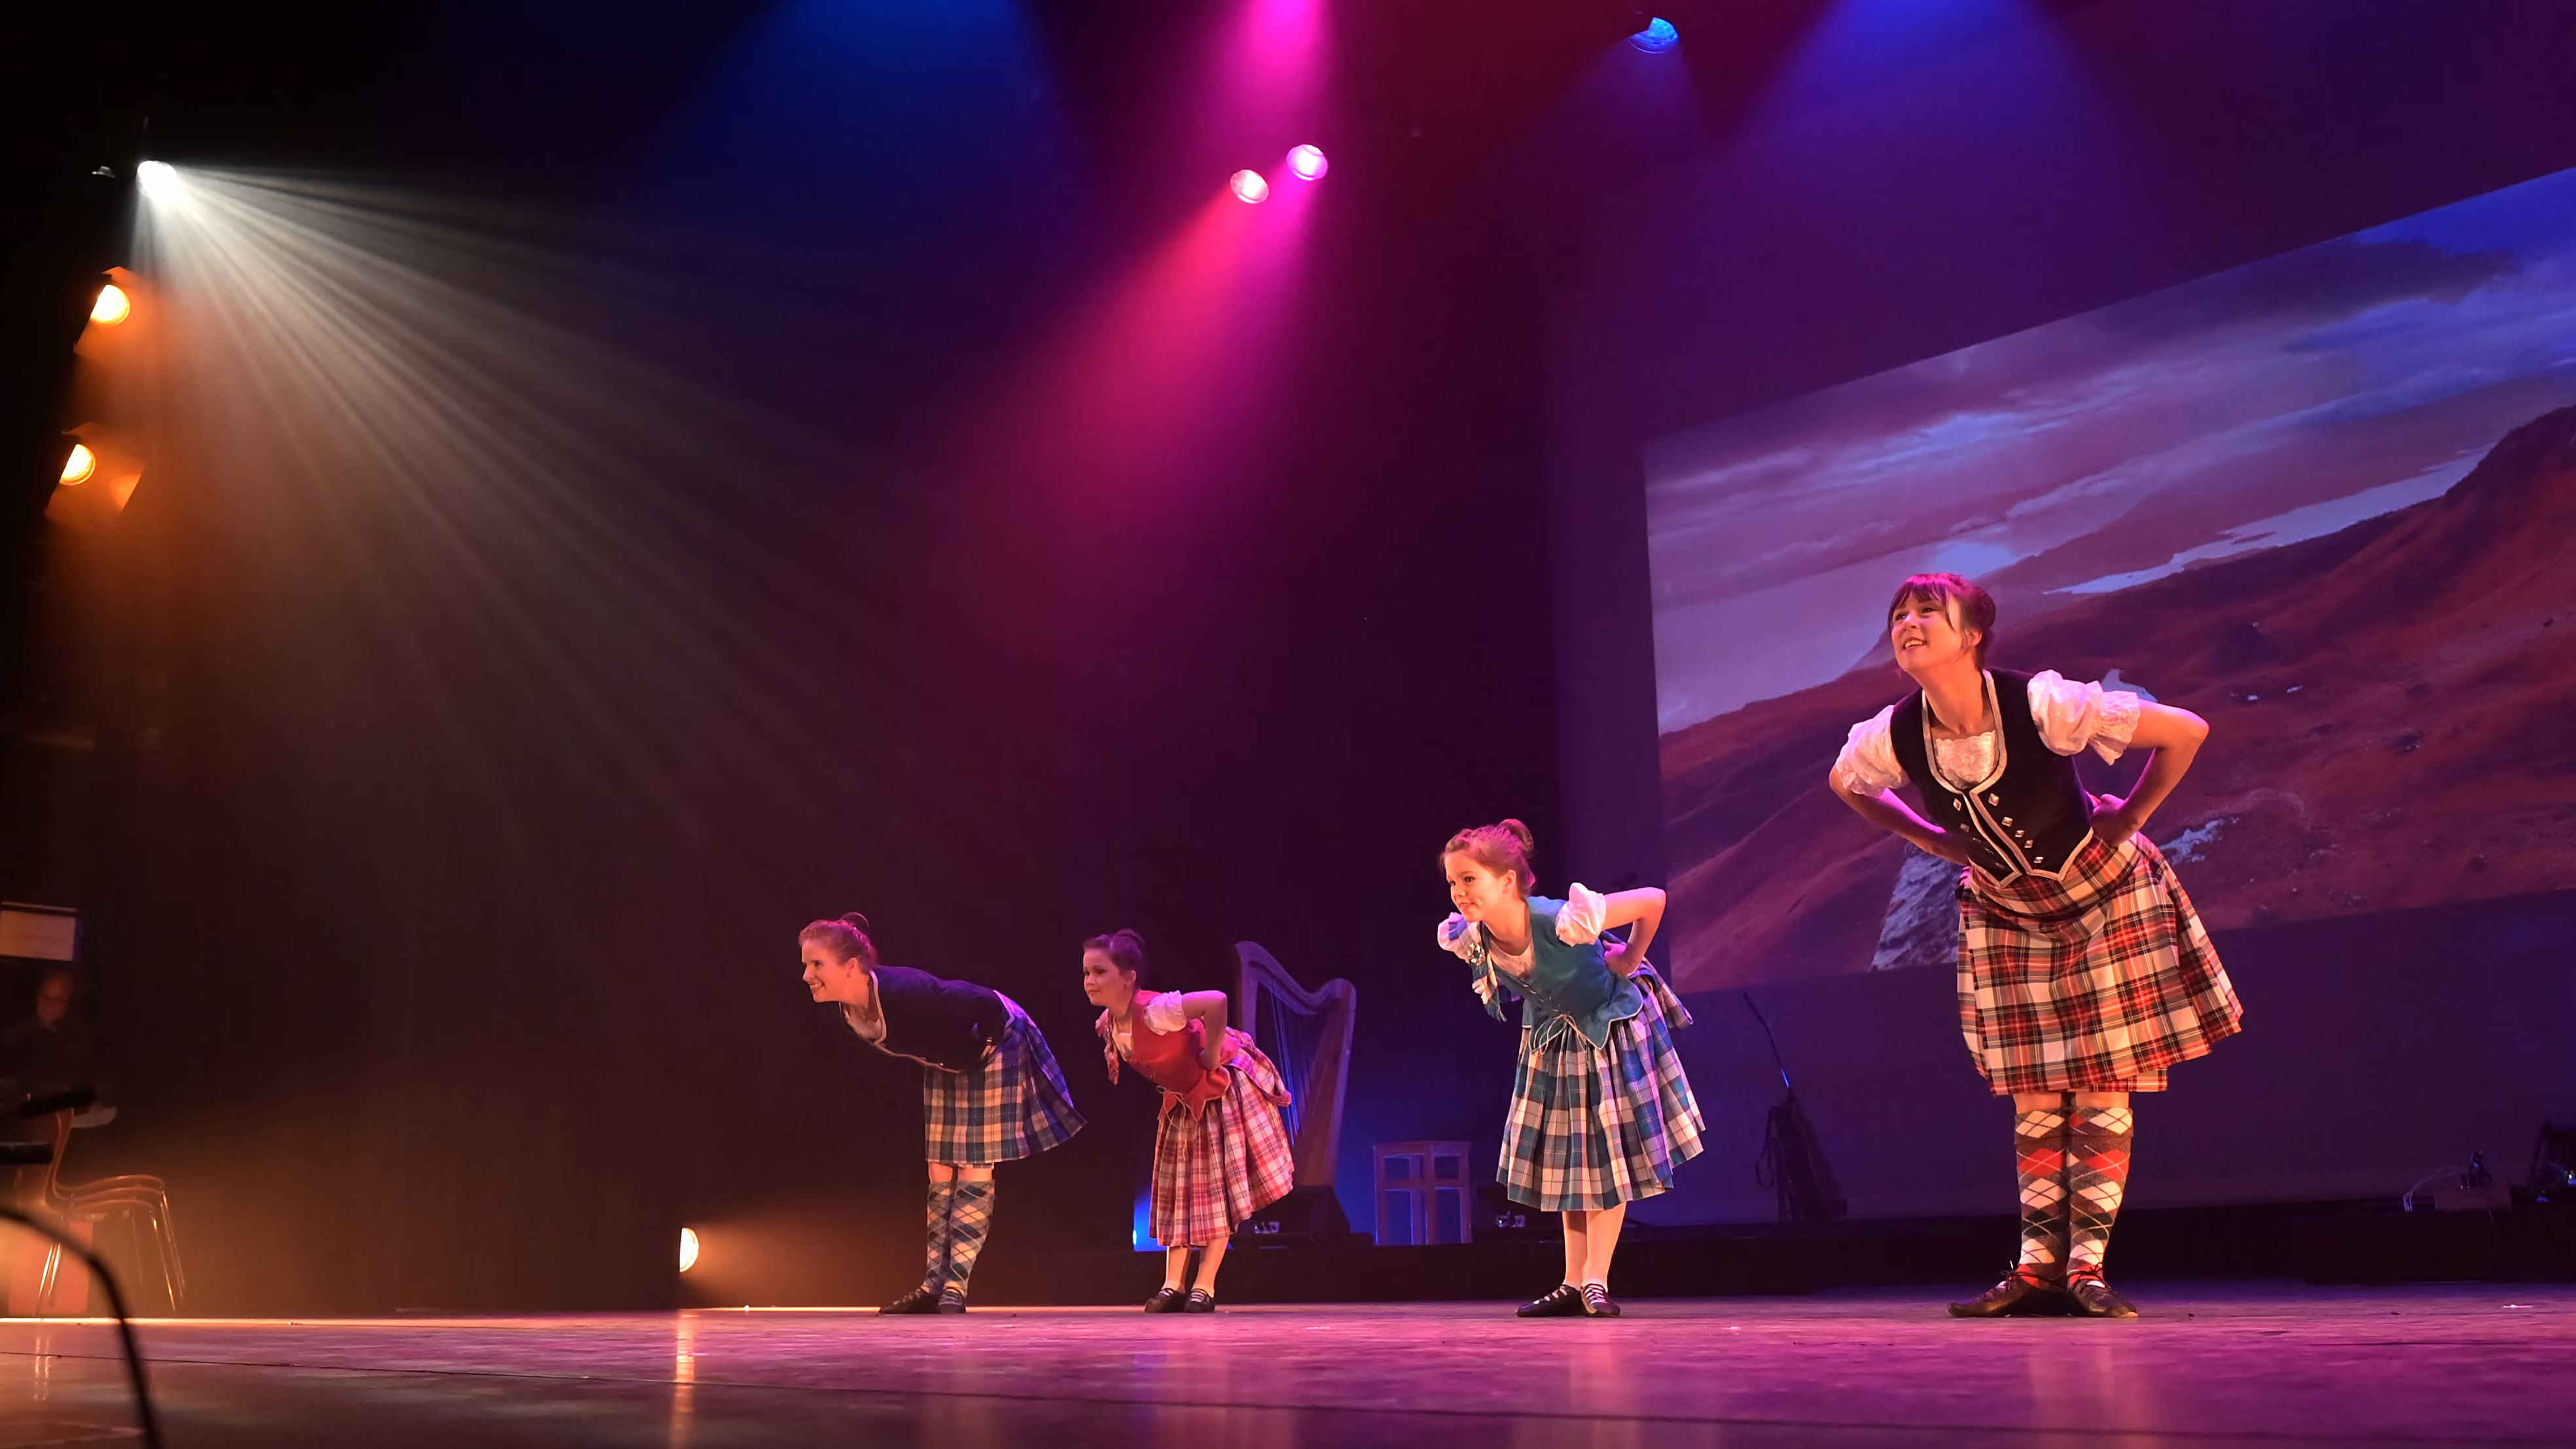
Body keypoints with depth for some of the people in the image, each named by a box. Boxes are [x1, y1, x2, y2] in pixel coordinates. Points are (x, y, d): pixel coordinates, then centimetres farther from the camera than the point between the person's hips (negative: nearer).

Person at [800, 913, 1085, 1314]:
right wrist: (938, 1056, 8)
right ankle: (934, 1284, 13)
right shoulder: (848, 1010, -15)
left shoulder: (903, 992, -40)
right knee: (940, 1178, 8)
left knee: (974, 1176, -6)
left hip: (993, 1049, -7)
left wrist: (984, 1047, -18)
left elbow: (988, 1004, -34)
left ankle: (955, 1285, -3)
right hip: (947, 1066, 8)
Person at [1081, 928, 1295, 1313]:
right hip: (1184, 1097, 8)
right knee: (1177, 1188, 9)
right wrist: (1168, 1079, 5)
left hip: (1223, 1086, -8)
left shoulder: (1154, 1010, -34)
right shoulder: (1107, 1025, -9)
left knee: (1217, 1186, -2)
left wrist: (1210, 1055, -33)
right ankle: (1172, 1285, 14)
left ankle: (1204, 1287, 3)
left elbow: (1216, 1002, -46)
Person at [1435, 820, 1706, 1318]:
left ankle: (1595, 1281, 6)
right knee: (1566, 1162, 10)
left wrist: (1629, 960, -17)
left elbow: (1653, 900, -29)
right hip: (1552, 1042, 5)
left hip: (1612, 1028, -5)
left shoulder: (1564, 920, -40)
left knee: (1610, 1157, 0)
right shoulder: (1468, 939, -23)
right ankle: (1573, 1285, 16)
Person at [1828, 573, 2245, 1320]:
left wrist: (2130, 815, -15)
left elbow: (2186, 731, -24)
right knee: (2033, 1098, 5)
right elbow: (1844, 783, 6)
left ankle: (2088, 1265, 5)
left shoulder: (2042, 704, -31)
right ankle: (2038, 1265, 13)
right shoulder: (1891, 737, -19)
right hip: (2005, 911, 3)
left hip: (2101, 894, -3)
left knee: (2103, 1088, -2)